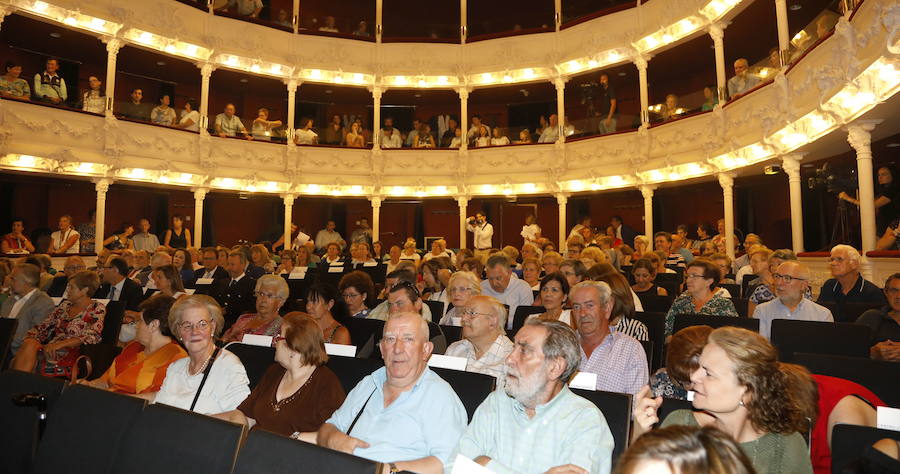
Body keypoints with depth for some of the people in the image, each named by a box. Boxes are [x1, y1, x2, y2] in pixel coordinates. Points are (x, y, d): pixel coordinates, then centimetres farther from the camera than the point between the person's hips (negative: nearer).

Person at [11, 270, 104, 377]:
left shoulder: (97, 309, 0)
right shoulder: (65, 305, 20)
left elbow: (92, 336, -14)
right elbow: (43, 327, 17)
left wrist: (60, 344, -23)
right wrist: (30, 338, -4)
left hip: (71, 355, -5)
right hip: (50, 349, 5)